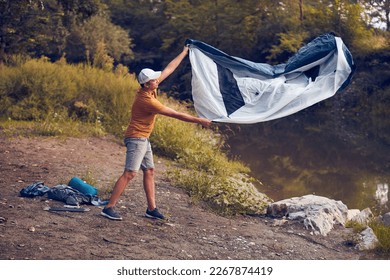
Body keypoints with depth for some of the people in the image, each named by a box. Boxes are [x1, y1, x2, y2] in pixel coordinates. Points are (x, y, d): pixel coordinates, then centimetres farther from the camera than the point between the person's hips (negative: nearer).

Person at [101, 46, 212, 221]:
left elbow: (169, 69, 9)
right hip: (136, 138, -10)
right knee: (130, 173, -14)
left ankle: (151, 209, 17)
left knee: (149, 171, 11)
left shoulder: (150, 89, -1)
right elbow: (176, 115, -24)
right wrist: (199, 121, -20)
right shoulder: (146, 100, -25)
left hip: (143, 139, 10)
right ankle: (109, 208, -12)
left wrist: (184, 52, 12)